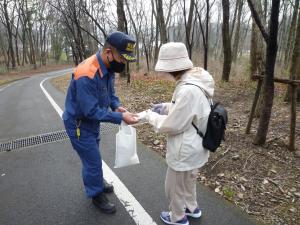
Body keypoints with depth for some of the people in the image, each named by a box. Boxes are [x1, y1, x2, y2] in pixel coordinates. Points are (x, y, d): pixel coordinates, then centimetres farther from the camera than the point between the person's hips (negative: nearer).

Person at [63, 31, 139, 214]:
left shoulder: (108, 67, -8)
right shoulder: (87, 75, -35)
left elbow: (110, 91, 6)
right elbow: (91, 111, -32)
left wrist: (116, 106, -13)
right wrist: (120, 117, -31)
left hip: (92, 121, 8)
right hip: (79, 124, -8)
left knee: (93, 156, 25)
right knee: (93, 160, 5)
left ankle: (97, 182, 47)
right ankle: (97, 195, 28)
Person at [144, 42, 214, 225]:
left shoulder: (188, 90, -33)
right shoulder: (195, 81, -1)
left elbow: (172, 125, -26)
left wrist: (151, 116, -10)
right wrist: (165, 107, 5)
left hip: (185, 152, -9)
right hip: (193, 147, 9)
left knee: (174, 186, 17)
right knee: (188, 180, 31)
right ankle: (192, 208, 54)